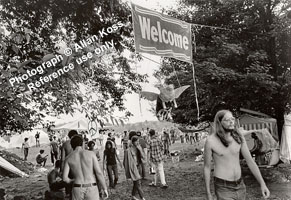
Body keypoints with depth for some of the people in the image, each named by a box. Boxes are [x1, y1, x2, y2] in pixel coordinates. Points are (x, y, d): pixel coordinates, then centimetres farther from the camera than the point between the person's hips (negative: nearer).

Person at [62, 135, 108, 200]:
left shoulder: (68, 158, 0)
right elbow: (98, 172, -9)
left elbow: (64, 178, -6)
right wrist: (105, 189, 0)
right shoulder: (91, 154, -4)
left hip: (78, 190, 1)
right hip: (91, 190, -1)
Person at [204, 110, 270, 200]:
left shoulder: (239, 137, -3)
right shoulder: (211, 141, -15)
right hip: (223, 187, -5)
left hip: (240, 185, 5)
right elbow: (206, 167, -6)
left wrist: (262, 184, -8)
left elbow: (250, 161, 0)